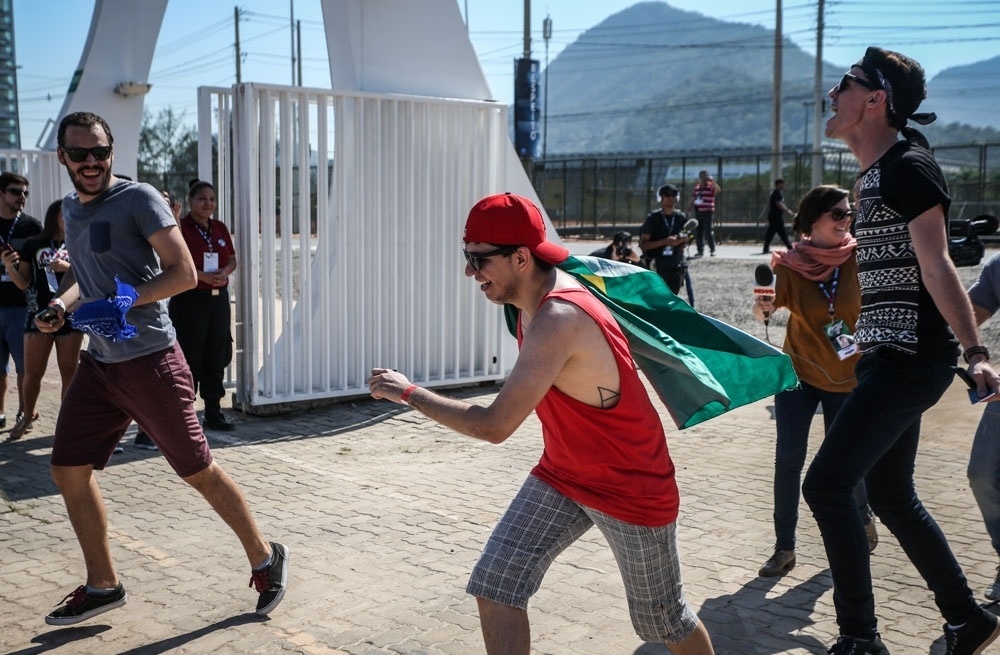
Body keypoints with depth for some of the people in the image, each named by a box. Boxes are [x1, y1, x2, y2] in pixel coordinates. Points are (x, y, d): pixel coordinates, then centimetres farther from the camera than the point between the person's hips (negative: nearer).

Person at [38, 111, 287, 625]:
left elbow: (185, 273, -17)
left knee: (199, 471, 0)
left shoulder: (138, 200, -11)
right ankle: (102, 585, 23)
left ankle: (264, 558, 19)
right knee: (68, 470, 6)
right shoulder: (71, 209, 12)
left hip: (149, 362, -7)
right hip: (98, 363, 8)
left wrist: (127, 300, -28)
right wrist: (60, 303, 7)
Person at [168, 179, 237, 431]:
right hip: (189, 299, -6)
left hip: (218, 298, 6)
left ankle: (213, 411, 18)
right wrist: (203, 276, -21)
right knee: (190, 356, -4)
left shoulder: (220, 229, 14)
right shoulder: (181, 228, -6)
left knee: (217, 355, 9)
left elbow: (232, 259, 16)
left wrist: (225, 272, -6)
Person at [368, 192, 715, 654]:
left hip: (631, 489, -8)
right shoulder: (541, 291, -6)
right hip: (561, 476, 8)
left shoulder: (557, 321, -34)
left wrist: (408, 393, -24)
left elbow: (493, 427, -36)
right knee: (495, 583, -4)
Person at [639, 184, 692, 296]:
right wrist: (665, 241, -19)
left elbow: (687, 238, 22)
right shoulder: (653, 218, -4)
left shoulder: (681, 217, 9)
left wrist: (685, 239, -3)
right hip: (659, 266, -5)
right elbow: (643, 244, -9)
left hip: (677, 265, 5)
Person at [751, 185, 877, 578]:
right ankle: (784, 549, 8)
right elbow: (764, 311, -26)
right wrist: (763, 307, -46)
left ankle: (864, 518, 37)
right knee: (788, 461, -4)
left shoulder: (859, 257, -13)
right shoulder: (789, 265, -14)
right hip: (799, 373, 0)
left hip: (847, 378, 0)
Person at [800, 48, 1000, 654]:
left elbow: (936, 266, -21)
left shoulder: (909, 167, -13)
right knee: (891, 495, 15)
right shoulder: (873, 178, 15)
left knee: (826, 483, -10)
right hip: (886, 357, 10)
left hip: (909, 360, -10)